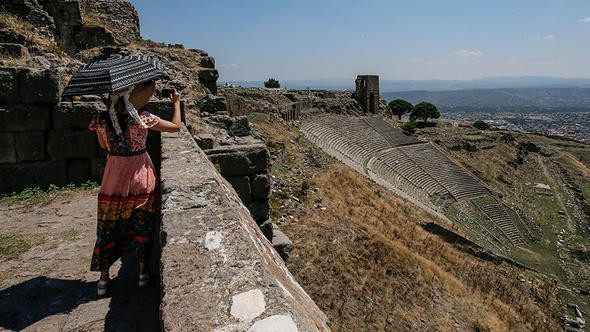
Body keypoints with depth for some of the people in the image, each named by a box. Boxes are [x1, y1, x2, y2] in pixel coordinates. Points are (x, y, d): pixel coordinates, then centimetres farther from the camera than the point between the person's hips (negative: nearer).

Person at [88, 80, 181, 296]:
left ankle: (103, 278, 23)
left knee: (107, 228, 15)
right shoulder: (142, 119, -18)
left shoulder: (101, 120, -10)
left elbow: (104, 145, 9)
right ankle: (143, 273, 24)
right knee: (142, 226, 14)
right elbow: (176, 126, -6)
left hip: (114, 177, 2)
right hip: (141, 176, -2)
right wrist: (176, 102, 8)